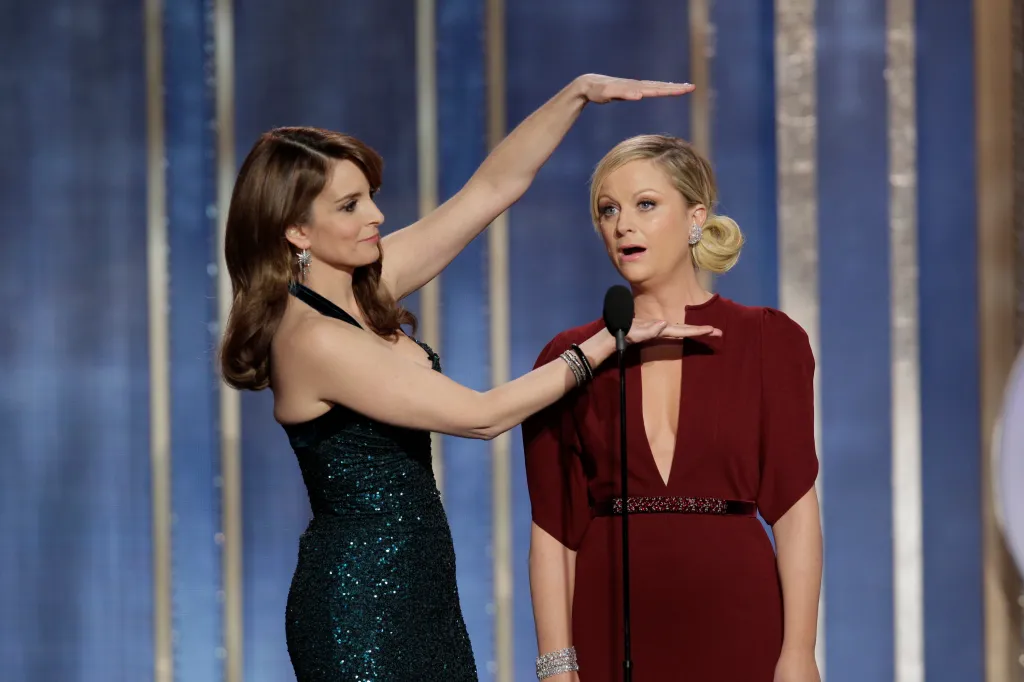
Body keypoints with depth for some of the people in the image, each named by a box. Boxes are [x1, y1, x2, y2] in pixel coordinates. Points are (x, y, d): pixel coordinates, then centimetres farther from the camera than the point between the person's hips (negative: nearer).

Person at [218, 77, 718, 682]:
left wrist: (580, 93, -2)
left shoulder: (368, 288, 5)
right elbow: (485, 415, -16)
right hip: (360, 600, -9)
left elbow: (496, 185, 8)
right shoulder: (312, 339, -19)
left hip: (419, 586, 9)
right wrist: (610, 341, -10)